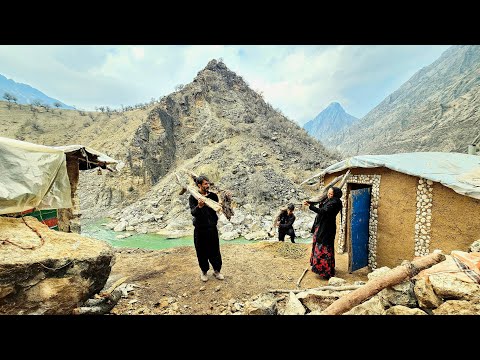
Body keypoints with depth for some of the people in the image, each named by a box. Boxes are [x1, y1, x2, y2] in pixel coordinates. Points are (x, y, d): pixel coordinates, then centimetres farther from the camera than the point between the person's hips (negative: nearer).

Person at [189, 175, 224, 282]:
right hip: (200, 229, -2)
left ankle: (217, 270, 29)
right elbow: (193, 212, -20)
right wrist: (199, 206, -40)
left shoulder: (213, 196, 0)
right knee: (202, 251, 9)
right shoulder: (193, 197, -7)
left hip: (212, 228, 2)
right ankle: (204, 271, 30)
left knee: (215, 250, 10)